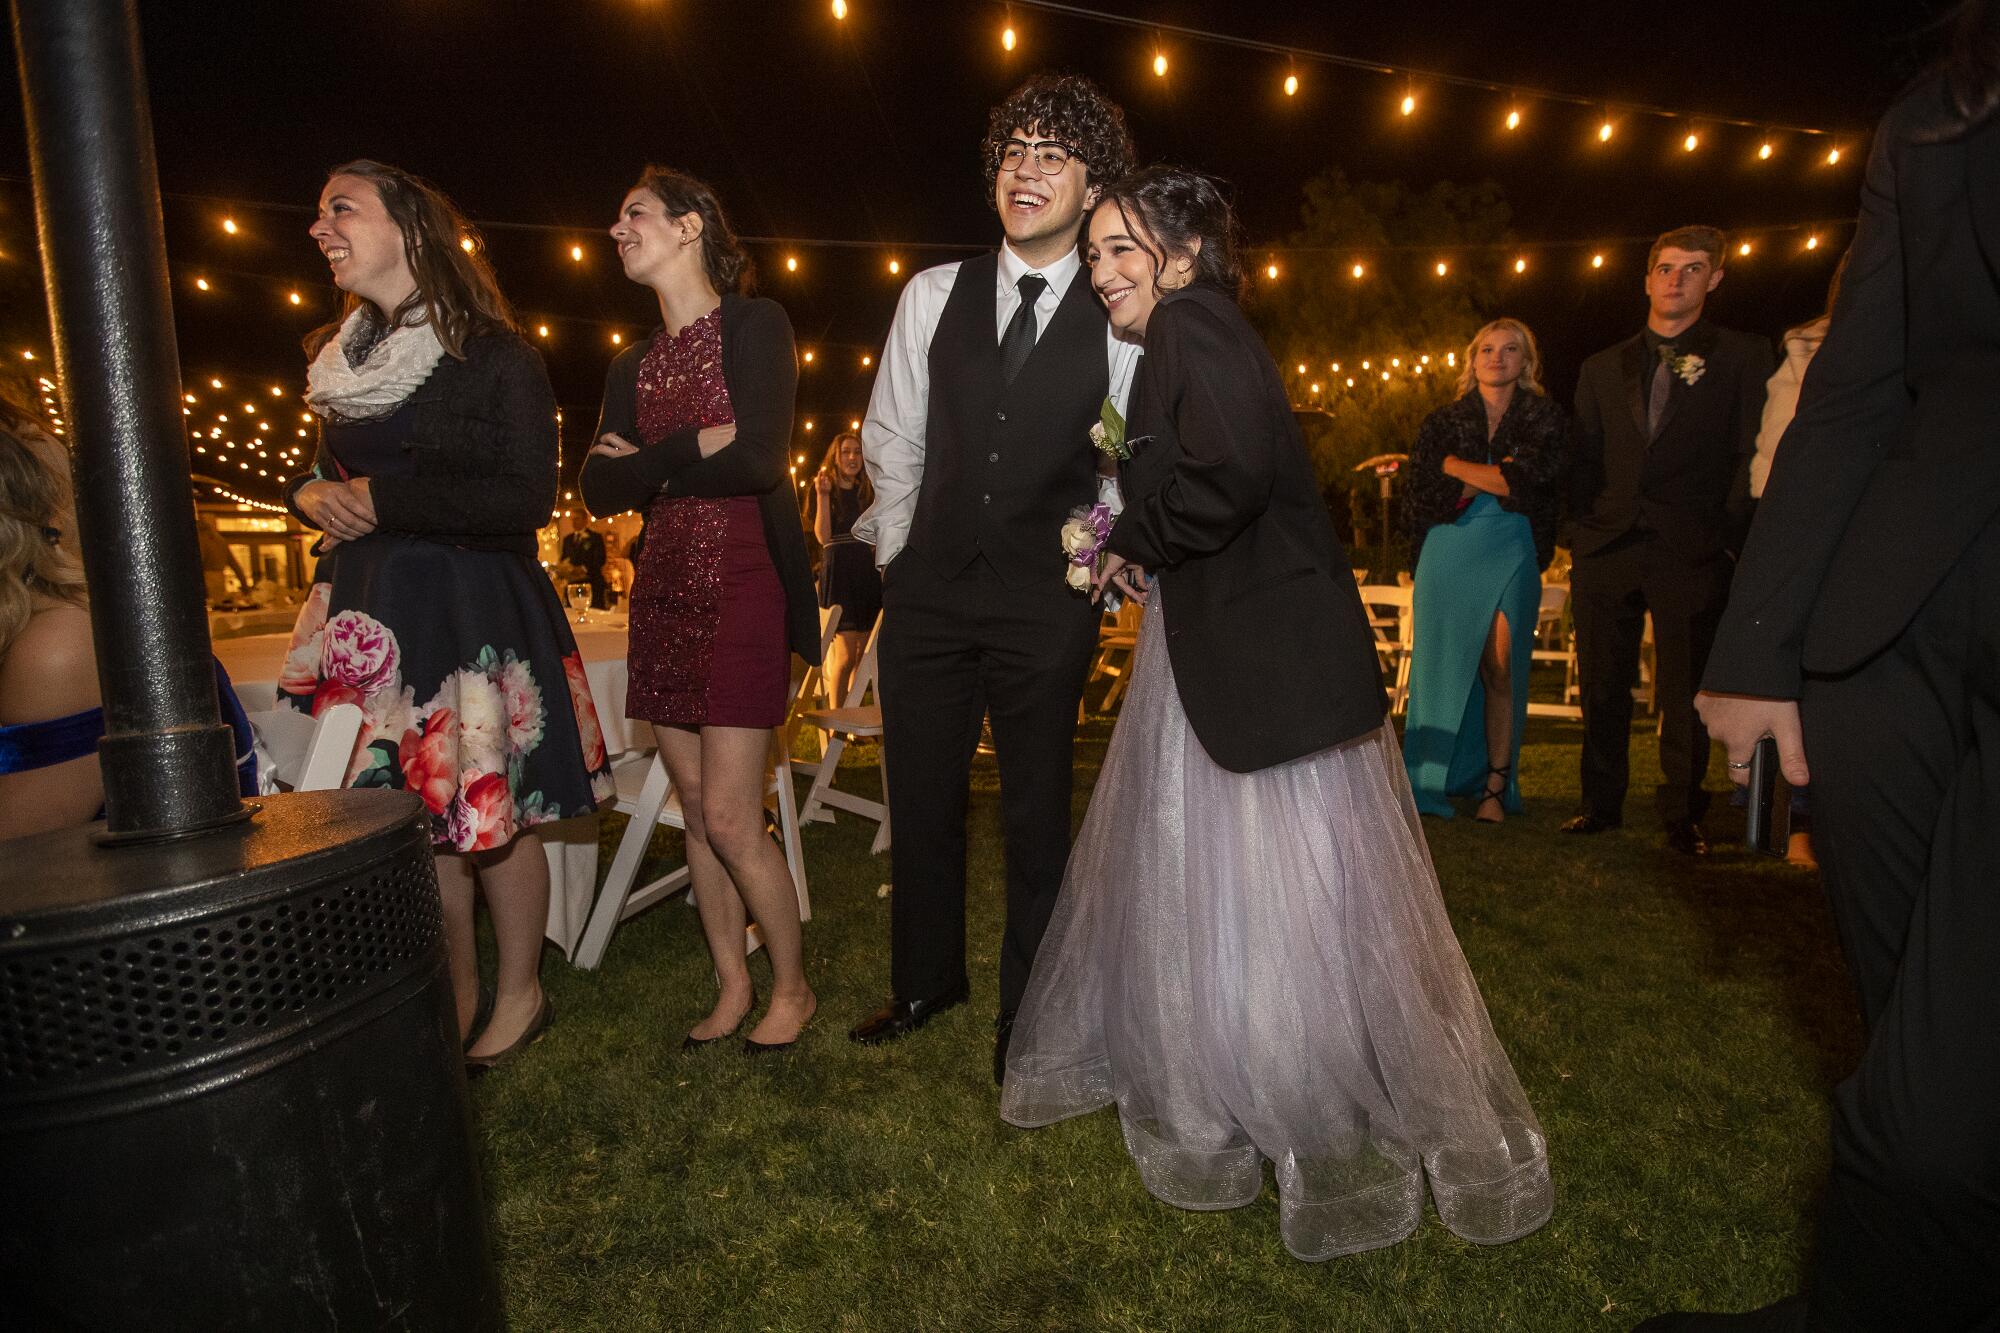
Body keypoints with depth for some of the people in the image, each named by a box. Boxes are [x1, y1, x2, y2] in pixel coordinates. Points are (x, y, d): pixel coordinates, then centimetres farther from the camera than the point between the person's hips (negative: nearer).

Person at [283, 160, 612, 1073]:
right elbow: (320, 472, 24)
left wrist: (382, 499, -14)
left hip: (473, 610, -6)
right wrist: (311, 496, 1)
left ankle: (519, 997, 20)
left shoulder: (493, 357, -7)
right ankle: (456, 1001, 26)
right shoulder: (343, 358, 14)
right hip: (371, 611, 6)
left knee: (488, 809, 0)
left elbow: (525, 498, -14)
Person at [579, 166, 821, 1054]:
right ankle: (732, 985, 24)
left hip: (740, 587, -6)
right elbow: (600, 489, 4)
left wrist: (649, 461, -3)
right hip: (663, 591, 7)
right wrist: (696, 448, -11)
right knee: (697, 813, 9)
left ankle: (792, 986, 15)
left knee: (731, 821, -6)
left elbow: (757, 460, -16)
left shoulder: (755, 325, -2)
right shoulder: (631, 367, 16)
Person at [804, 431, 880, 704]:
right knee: (846, 655, -11)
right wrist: (823, 495, -16)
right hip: (838, 572, -5)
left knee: (863, 656, 5)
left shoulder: (867, 491, 17)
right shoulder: (824, 489, 3)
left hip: (867, 572, 6)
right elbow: (823, 537, -9)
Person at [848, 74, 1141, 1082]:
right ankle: (926, 979, 37)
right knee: (922, 799, 13)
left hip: (1047, 602, -2)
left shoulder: (1120, 321, -4)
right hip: (930, 587, 3)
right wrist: (896, 550, 11)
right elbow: (893, 440, 10)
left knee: (1037, 812, 9)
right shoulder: (934, 294, 4)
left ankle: (1027, 1008, 30)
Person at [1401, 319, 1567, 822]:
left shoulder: (1543, 420, 8)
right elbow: (1418, 500, 1)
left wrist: (1454, 464, -2)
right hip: (1447, 558, 1)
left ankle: (1495, 788, 0)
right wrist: (1494, 477, -5)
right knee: (1442, 665, 0)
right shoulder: (1442, 422, 11)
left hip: (1510, 559, -1)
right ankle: (1431, 785, 7)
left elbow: (1526, 482, -10)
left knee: (1501, 669, -6)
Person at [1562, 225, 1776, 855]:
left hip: (1690, 551, -2)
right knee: (1603, 689, 7)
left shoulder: (1742, 357, 8)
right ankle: (1602, 803, 19)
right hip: (1607, 547, 3)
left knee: (1684, 691, 1)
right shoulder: (1603, 368, 16)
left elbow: (1751, 457, 2)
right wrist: (1579, 538, 6)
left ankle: (1682, 815, 14)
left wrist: (1729, 538, -8)